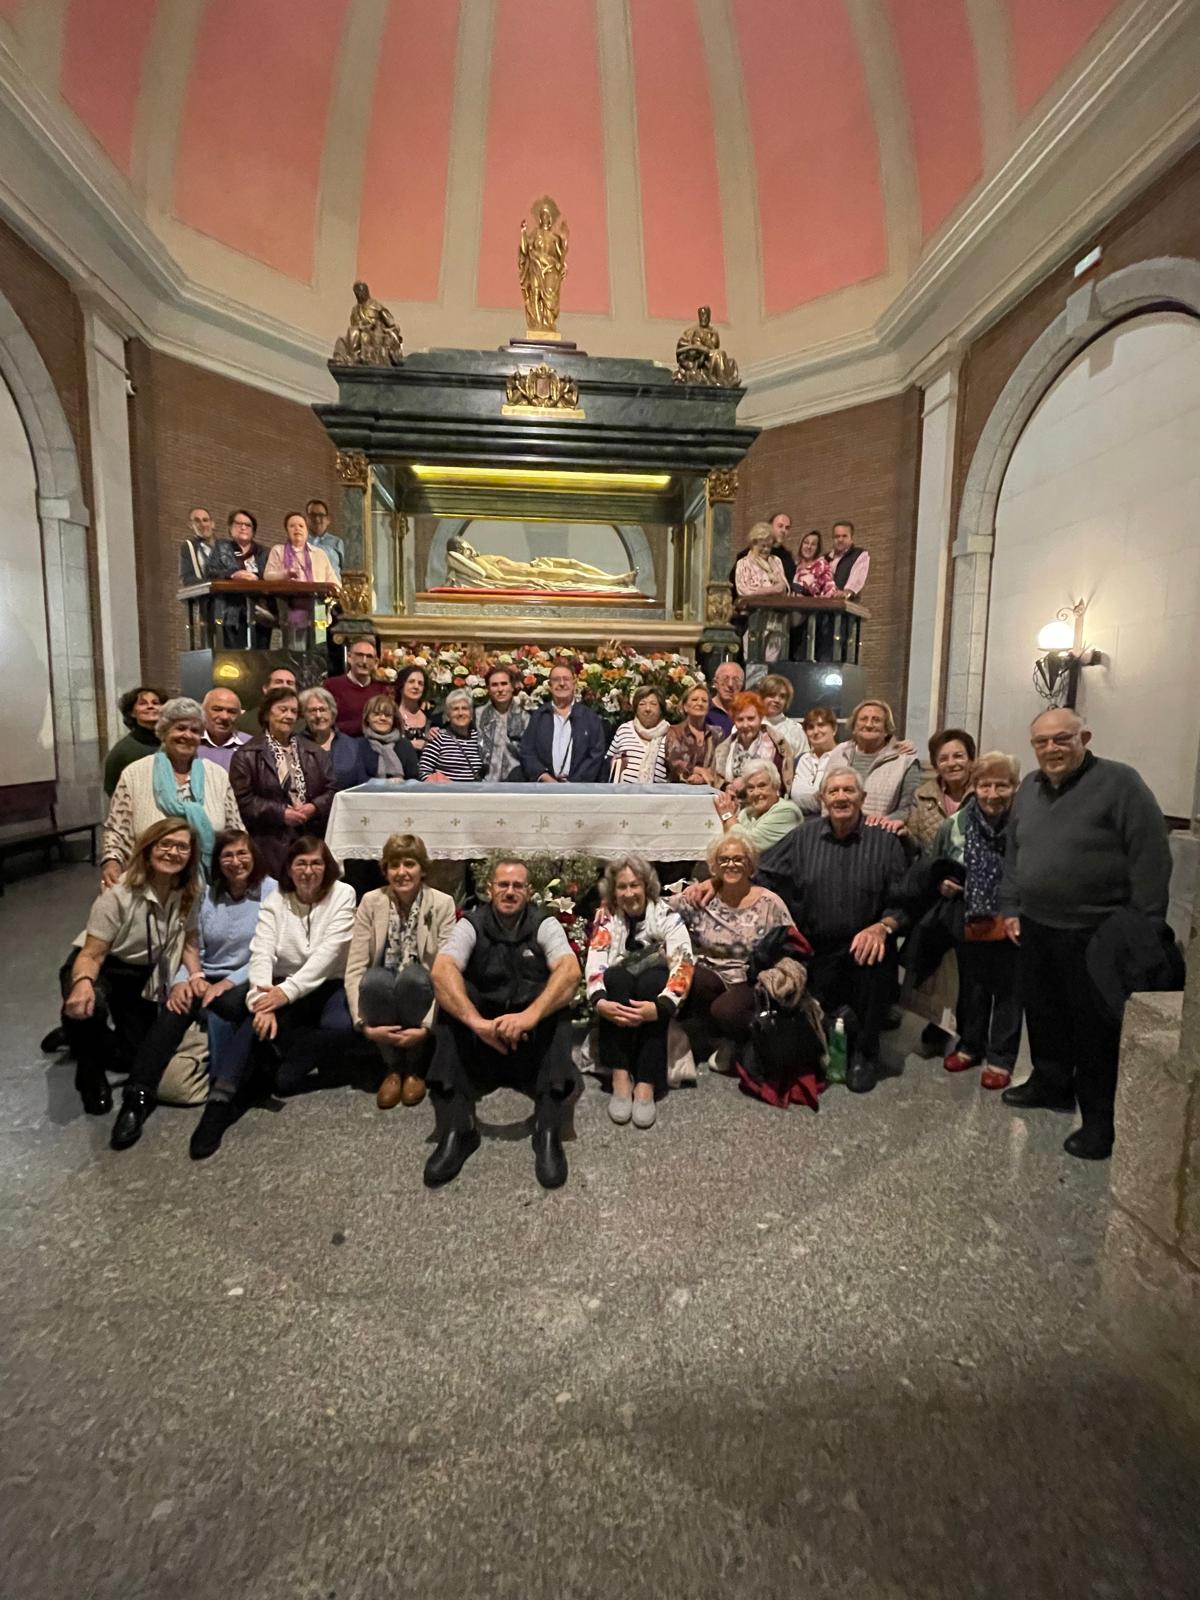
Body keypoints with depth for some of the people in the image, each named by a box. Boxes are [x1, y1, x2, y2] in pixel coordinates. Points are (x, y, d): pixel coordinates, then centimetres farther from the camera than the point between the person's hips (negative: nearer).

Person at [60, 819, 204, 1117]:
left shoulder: (188, 892, -13)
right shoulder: (118, 892, -27)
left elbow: (187, 941, 1)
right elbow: (91, 955, -27)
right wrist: (83, 983, -49)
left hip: (142, 976, 5)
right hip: (101, 968, -4)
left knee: (140, 1058, 2)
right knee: (85, 1008, -39)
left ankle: (84, 1039, 34)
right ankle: (89, 1070, -7)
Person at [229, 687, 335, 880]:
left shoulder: (315, 754, 15)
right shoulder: (246, 755, 3)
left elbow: (331, 791, 10)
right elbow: (243, 800, -6)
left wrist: (315, 807, -8)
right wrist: (281, 813, -12)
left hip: (311, 841, 4)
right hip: (270, 845, -3)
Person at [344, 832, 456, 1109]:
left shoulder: (442, 903, -11)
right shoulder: (371, 902, -7)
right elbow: (354, 968, -12)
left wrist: (426, 1025, -27)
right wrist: (364, 1024, -24)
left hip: (419, 988, -1)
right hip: (381, 990, 1)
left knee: (410, 975, -35)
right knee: (375, 979, -34)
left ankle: (415, 1067, -10)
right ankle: (392, 1066, -8)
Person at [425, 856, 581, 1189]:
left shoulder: (545, 924, -5)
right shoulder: (470, 925, -5)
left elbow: (570, 971, -24)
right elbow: (441, 971, -25)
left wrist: (530, 1015, -41)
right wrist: (476, 1021, -42)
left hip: (535, 1041, 0)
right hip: (479, 1039, 1)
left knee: (555, 1002, -29)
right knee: (451, 1000, -25)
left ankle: (549, 1131, -31)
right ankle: (455, 1130, -29)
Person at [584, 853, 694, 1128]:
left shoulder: (667, 915, -13)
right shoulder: (606, 916, -7)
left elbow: (683, 965, -24)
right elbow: (594, 963, -18)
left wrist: (660, 1006, -41)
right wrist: (599, 1001, -39)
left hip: (655, 986, -1)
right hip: (619, 987, 1)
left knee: (651, 981, -35)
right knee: (616, 977, -32)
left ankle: (646, 1084, -37)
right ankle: (620, 1077, -34)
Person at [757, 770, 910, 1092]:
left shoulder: (884, 840, 0)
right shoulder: (804, 836, 5)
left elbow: (902, 904, -3)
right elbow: (759, 874, 3)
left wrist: (881, 927, -23)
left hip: (862, 945, -1)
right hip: (814, 949, 1)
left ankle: (865, 1053, -4)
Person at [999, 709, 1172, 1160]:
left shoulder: (1119, 782, -11)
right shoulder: (1028, 788, 9)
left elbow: (1151, 858, -13)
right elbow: (1013, 854, 16)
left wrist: (1144, 931, -15)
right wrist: (1010, 908, 11)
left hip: (1097, 934, -6)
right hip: (1035, 928, 6)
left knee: (1095, 1030, 4)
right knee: (1043, 1015, 18)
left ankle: (1101, 1120, 20)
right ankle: (1050, 1084, 38)